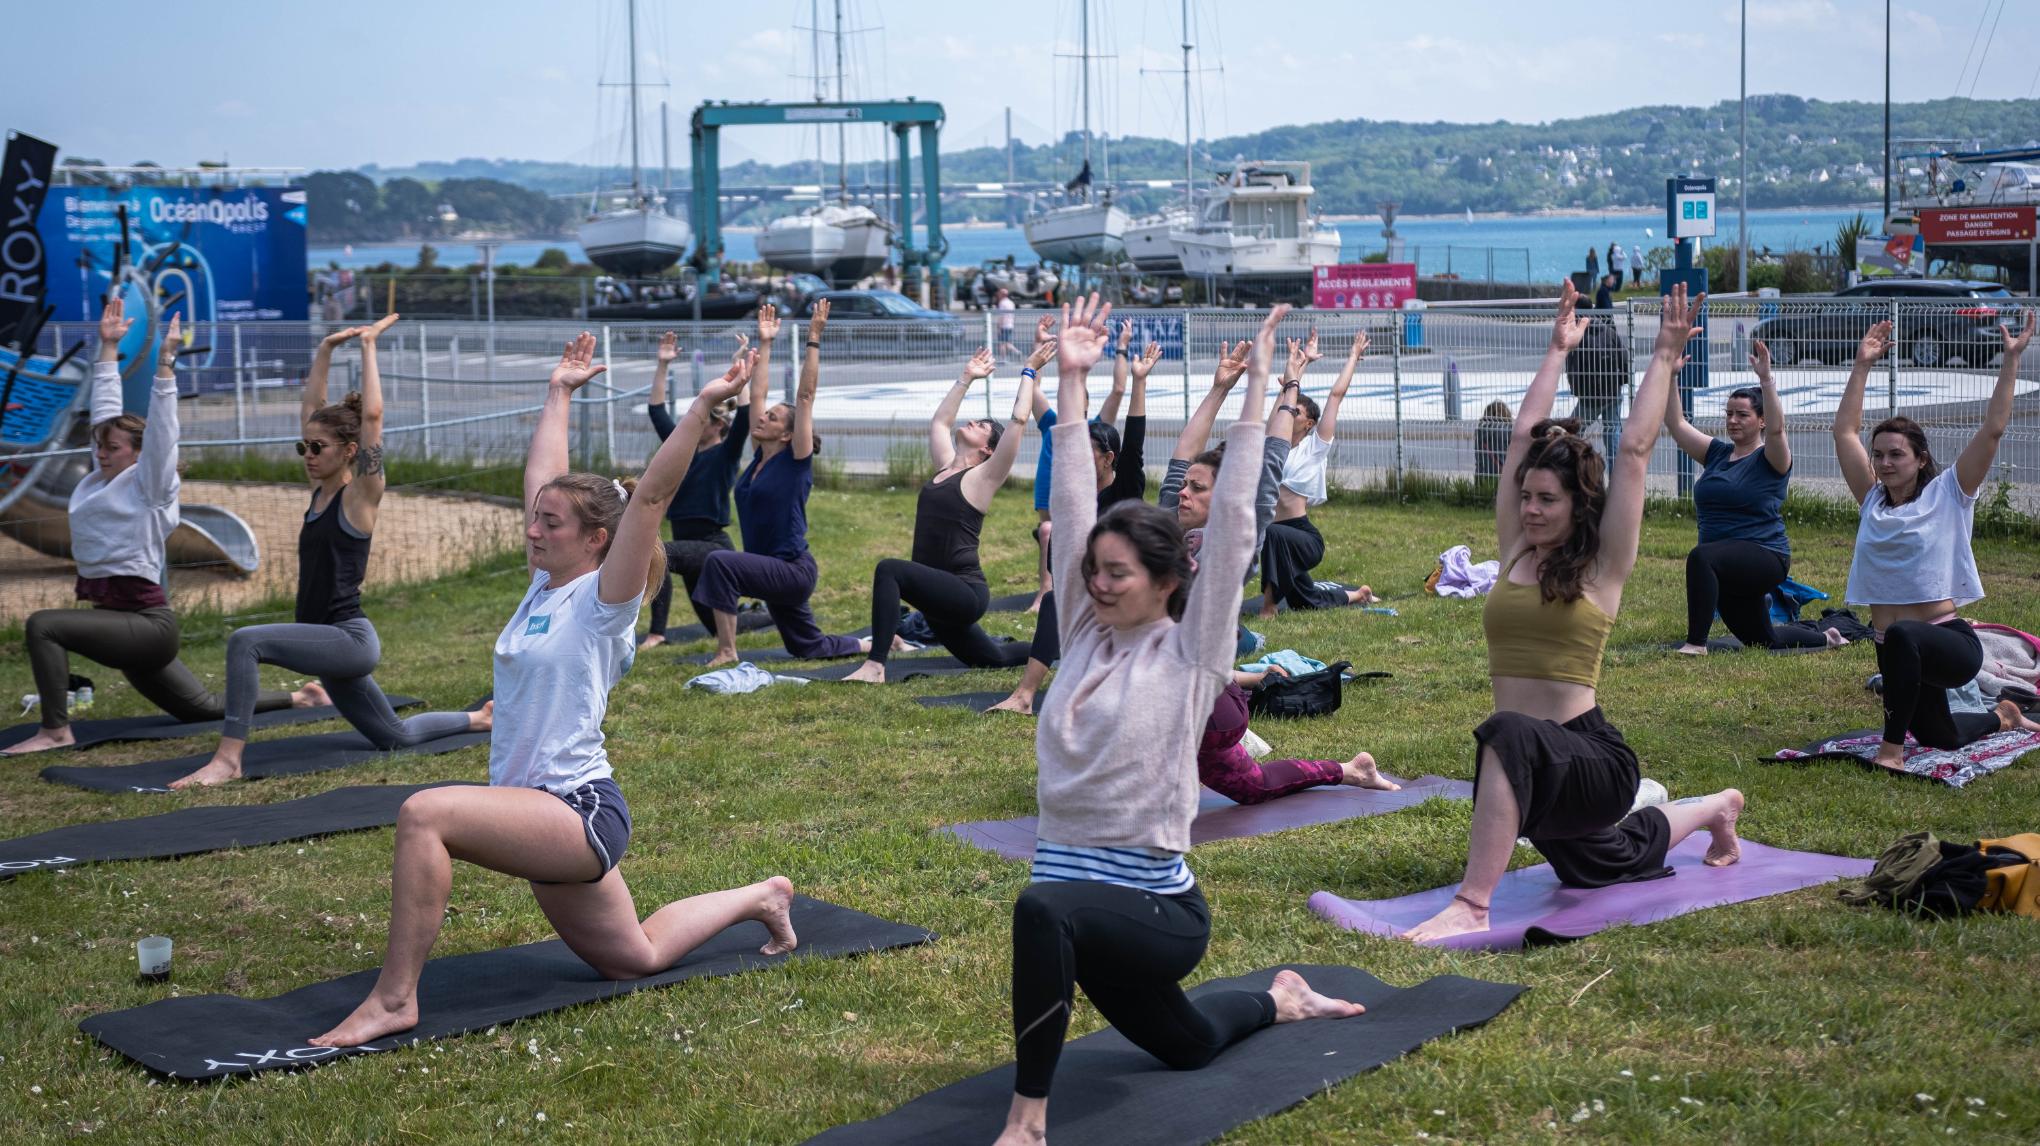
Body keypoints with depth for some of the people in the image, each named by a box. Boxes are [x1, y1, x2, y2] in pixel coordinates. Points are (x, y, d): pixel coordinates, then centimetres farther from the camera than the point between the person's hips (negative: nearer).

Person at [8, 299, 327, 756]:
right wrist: (109, 346, 18)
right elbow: (106, 407, 17)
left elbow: (161, 426, -16)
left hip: (147, 623, -9)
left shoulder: (148, 486, -7)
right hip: (124, 623, 9)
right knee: (205, 707, 14)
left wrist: (165, 362, -19)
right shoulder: (101, 478, 13)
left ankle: (55, 730, -20)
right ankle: (295, 698, 25)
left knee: (42, 625, -23)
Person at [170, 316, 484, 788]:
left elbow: (371, 415, -19)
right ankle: (482, 719, 40)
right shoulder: (321, 490, 10)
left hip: (350, 640, -10)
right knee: (394, 736, 22)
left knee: (246, 640, -29)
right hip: (330, 643, 10)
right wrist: (326, 349, 9)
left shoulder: (361, 496, -10)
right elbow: (311, 407, 14)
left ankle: (228, 758, -27)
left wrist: (369, 345, -13)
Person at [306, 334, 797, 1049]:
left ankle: (394, 999, -25)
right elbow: (542, 478, 19)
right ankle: (759, 897, 37)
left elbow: (651, 495, -20)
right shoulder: (545, 585, 10)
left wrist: (702, 406, -25)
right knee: (633, 959, 21)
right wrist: (560, 392, 26)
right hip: (542, 816, 9)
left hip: (581, 812, -9)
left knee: (424, 814, -29)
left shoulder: (605, 601, -10)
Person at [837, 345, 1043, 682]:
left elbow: (1019, 421, -11)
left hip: (965, 592, -9)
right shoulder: (946, 467, 15)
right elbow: (939, 421, 29)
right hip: (940, 593, 9)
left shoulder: (982, 477, -5)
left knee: (889, 569, -31)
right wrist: (966, 378, 30)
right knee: (993, 660, 22)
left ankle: (875, 665, -34)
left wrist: (1030, 372, -2)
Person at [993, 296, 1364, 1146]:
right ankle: (1279, 999, 56)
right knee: (1184, 1044, 27)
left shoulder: (1191, 653, -8)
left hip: (1157, 905, -7)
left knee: (1042, 910, -40)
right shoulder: (1085, 635, 6)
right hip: (1086, 897, 8)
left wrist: (1254, 388, -13)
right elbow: (1072, 508, 2)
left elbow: (1232, 521, -13)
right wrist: (1070, 382, 0)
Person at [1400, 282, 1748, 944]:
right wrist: (1559, 350, 15)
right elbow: (1525, 435, 8)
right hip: (1538, 767, 8)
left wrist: (1664, 358, -3)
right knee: (1602, 867, 31)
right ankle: (1711, 810, 57)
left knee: (1509, 737, -40)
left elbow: (1635, 450, -9)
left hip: (1594, 761, -8)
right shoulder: (1514, 551, 7)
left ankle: (1472, 907, -40)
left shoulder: (1602, 565, -6)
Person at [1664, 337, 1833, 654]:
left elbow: (1776, 428, -27)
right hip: (1726, 568, 8)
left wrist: (1765, 378, -34)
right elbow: (1676, 424, 6)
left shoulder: (1770, 459, -6)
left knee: (1701, 556, -37)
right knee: (1763, 641, 19)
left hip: (1764, 557, -8)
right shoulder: (1717, 453, 11)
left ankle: (1696, 643, -36)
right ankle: (1826, 639, 45)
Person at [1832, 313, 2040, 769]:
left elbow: (1993, 429, -10)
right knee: (1938, 736, 24)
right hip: (1897, 649, 7)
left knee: (1901, 635, -42)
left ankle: (1892, 749, -36)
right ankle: (2003, 718, 56)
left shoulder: (1947, 495, -4)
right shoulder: (1873, 500, 8)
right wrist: (1863, 365, 9)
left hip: (1951, 642, -7)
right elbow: (1845, 432, 9)